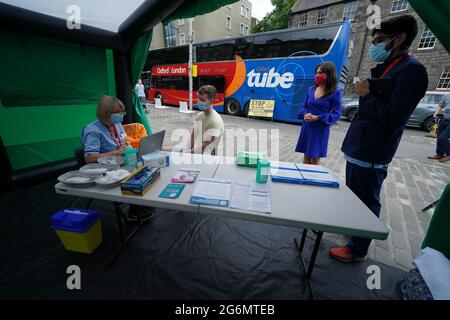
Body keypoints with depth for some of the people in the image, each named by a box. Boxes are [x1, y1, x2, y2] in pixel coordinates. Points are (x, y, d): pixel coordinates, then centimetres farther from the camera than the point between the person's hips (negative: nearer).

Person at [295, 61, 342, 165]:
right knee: (306, 157, 13)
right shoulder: (311, 90, 6)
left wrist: (317, 118, -20)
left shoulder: (336, 93, -8)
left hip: (321, 129, -4)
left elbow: (336, 114, -10)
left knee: (315, 159, 5)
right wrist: (305, 115, -10)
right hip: (307, 127, 4)